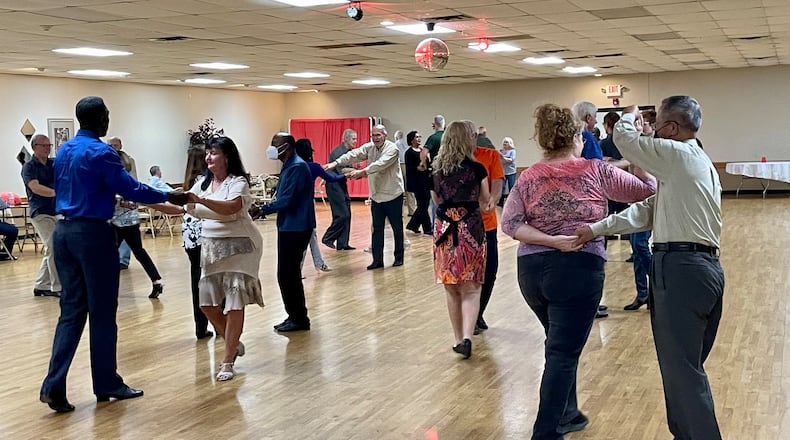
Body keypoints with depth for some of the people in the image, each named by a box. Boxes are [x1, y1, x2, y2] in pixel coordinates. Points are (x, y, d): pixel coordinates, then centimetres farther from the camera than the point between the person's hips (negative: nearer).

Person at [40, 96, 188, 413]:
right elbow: (131, 189, -14)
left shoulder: (64, 150, 12)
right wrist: (169, 197, -3)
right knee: (102, 312, 3)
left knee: (72, 309, 9)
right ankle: (106, 384, 14)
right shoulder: (101, 153, -14)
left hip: (63, 231, 8)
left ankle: (54, 385, 2)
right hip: (92, 234, -8)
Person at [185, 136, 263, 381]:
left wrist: (201, 200, -44)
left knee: (234, 304, -5)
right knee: (207, 302, 7)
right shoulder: (203, 183, 9)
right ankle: (234, 345, 29)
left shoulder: (238, 182, -13)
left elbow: (231, 207, -32)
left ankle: (228, 361, 4)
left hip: (238, 247, -7)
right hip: (211, 248, 7)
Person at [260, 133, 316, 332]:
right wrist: (265, 208, 5)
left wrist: (263, 209, -14)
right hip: (289, 227, 10)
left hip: (296, 228, -10)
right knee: (289, 274, 13)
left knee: (287, 274, -5)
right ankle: (296, 316, 22)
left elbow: (288, 200, -22)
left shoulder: (297, 167, -16)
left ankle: (298, 318, 4)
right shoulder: (289, 166, 15)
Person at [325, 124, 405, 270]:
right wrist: (336, 163, -28)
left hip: (393, 195, -5)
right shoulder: (369, 147, 3)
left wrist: (362, 172, -43)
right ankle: (377, 260, 13)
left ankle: (399, 258, 18)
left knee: (397, 228, 6)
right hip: (376, 195, 5)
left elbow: (380, 164, -30)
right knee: (377, 229, 7)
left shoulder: (392, 149, -13)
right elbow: (354, 154, -12)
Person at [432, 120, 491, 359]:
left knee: (451, 289, 14)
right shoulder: (477, 168, -6)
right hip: (470, 228, -3)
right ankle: (466, 337, -13)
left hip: (444, 229, 4)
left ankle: (459, 339, 20)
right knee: (470, 289, 2)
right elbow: (485, 201, 5)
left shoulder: (436, 169, 4)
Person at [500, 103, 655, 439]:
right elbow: (647, 189, 6)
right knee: (563, 353, -1)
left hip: (531, 270, 5)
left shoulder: (528, 177, 7)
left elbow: (509, 223, -4)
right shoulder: (595, 171, -2)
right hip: (577, 269, -5)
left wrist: (550, 241, -10)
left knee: (561, 345, 24)